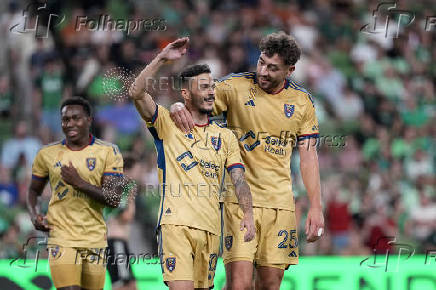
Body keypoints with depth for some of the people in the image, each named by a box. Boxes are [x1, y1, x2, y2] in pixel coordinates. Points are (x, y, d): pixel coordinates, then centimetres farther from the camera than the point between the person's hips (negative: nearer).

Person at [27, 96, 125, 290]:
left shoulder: (108, 152, -1)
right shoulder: (48, 154, 4)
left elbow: (114, 199, -8)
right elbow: (34, 190, 19)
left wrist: (79, 182, -18)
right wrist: (34, 215, -2)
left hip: (95, 238, 1)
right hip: (61, 236, -1)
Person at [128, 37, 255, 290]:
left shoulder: (225, 136, 16)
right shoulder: (167, 123, 7)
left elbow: (239, 180, 8)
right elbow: (137, 93, -7)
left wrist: (248, 215, -8)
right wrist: (162, 59, -13)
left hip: (211, 227, 4)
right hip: (176, 222, -4)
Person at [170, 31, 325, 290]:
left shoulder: (302, 101, 6)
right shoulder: (234, 86, -3)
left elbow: (308, 156, 8)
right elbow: (197, 103, 0)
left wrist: (316, 206, 2)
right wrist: (178, 107, -25)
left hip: (280, 201, 3)